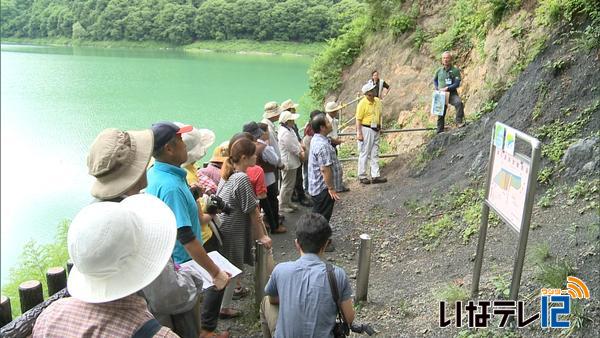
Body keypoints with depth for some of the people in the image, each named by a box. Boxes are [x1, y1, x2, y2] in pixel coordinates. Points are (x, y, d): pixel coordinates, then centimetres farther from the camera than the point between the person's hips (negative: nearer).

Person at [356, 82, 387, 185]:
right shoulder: (362, 103, -14)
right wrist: (359, 133, -19)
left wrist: (380, 127, 18)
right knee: (364, 154, 1)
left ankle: (375, 176, 14)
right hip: (366, 130, -7)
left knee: (375, 154, 9)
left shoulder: (377, 101, 8)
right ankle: (362, 176, 11)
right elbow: (358, 119, -15)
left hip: (375, 130, 7)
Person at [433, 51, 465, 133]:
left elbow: (457, 84, -9)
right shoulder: (439, 70, 7)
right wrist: (437, 89, 8)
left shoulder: (455, 70, -4)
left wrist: (447, 88, -18)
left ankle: (459, 122, -27)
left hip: (452, 93, -3)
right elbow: (435, 80, 23)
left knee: (459, 103, -34)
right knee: (441, 115, 6)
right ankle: (440, 132, 17)